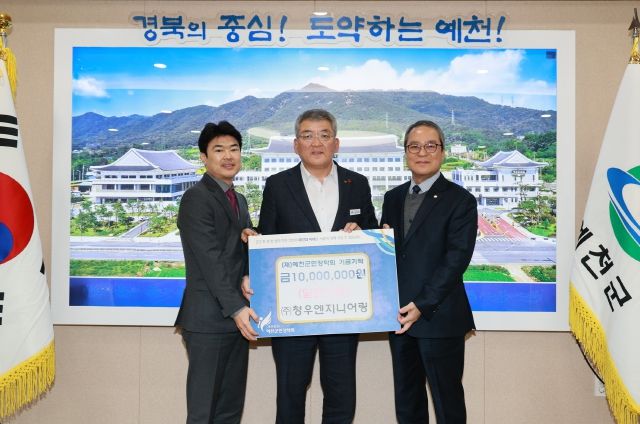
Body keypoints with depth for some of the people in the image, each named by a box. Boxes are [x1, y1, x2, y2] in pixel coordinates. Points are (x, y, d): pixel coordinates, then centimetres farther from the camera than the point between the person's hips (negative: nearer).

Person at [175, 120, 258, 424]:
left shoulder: (239, 200, 17)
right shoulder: (196, 198, -9)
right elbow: (210, 260, -17)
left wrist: (248, 276, -6)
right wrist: (237, 308, -21)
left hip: (236, 318, 8)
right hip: (208, 319, -8)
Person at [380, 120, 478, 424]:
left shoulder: (460, 201, -5)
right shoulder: (393, 198, 14)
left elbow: (457, 259, -13)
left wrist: (422, 305, -19)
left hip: (439, 318, -5)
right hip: (399, 316, 6)